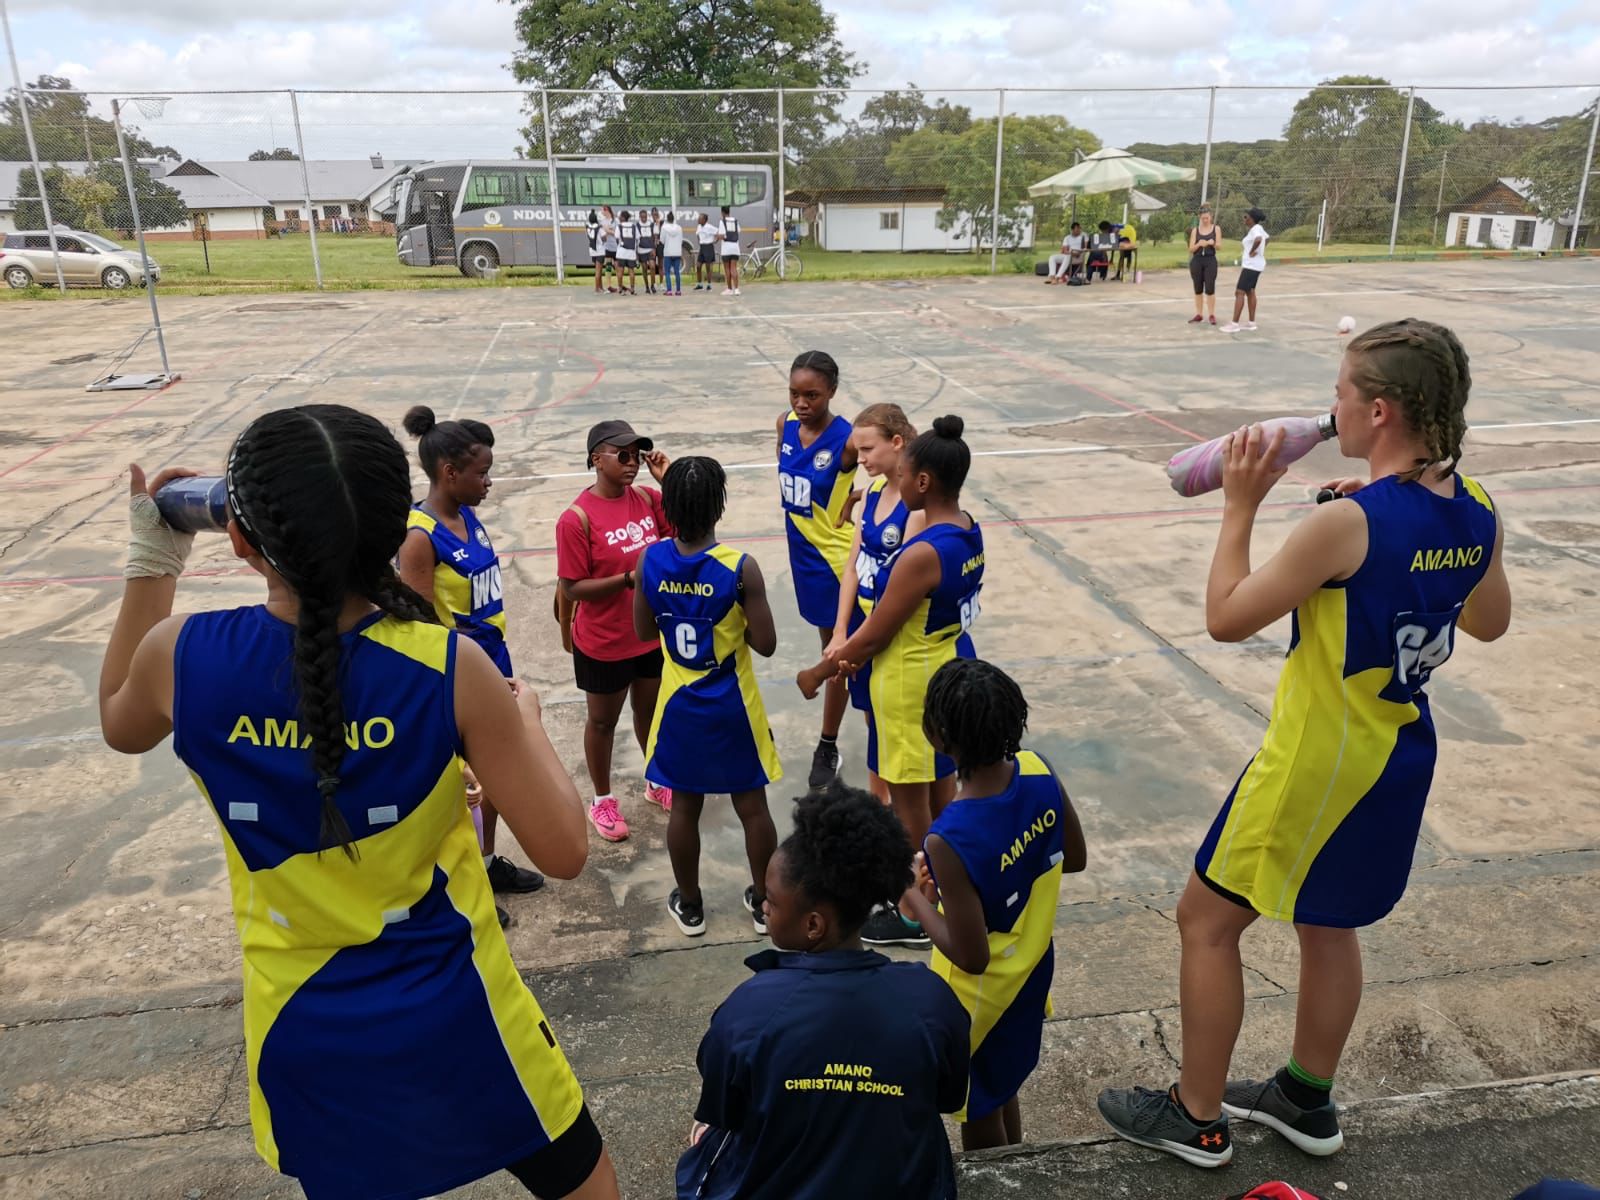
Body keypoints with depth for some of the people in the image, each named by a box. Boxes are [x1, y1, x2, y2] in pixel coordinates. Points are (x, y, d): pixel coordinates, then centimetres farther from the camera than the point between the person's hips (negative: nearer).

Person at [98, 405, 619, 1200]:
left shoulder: (181, 657, -16)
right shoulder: (449, 668, -24)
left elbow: (120, 727, 10)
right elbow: (562, 853, -18)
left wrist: (150, 564, 10)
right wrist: (524, 718, -3)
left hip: (298, 1029, 3)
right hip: (450, 1017, -3)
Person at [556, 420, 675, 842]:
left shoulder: (647, 498, -5)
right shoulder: (576, 518, -20)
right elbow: (571, 588, -18)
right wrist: (629, 578, -28)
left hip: (653, 635, 5)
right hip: (603, 644, -5)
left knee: (651, 712, 23)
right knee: (602, 721, 16)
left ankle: (657, 782, 46)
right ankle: (602, 800, 37)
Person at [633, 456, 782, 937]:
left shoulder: (651, 559, -11)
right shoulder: (741, 568, -22)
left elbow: (644, 630, 1)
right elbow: (765, 644, -16)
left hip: (679, 705, 3)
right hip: (732, 708, -3)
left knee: (684, 806, 17)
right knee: (752, 806, 16)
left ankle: (689, 906, 32)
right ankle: (763, 901, 32)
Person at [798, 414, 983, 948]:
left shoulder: (921, 555, -29)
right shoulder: (967, 530, -2)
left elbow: (873, 636, -20)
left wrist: (818, 674, -5)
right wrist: (851, 653, 4)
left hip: (911, 684, -9)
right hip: (952, 666, 9)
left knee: (909, 800, 8)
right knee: (940, 786, 23)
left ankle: (914, 915, 26)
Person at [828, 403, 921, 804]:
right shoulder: (872, 491, 3)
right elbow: (853, 563, 2)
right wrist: (840, 633, -4)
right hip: (862, 619, 7)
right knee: (873, 718, 21)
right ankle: (876, 799, 40)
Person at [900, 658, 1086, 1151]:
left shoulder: (949, 840, -38)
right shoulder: (1039, 772, -19)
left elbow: (971, 957, -28)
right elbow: (1074, 858, -1)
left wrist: (917, 900, -14)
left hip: (980, 993, -7)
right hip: (1031, 967, 7)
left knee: (978, 1110, 22)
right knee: (1001, 1087, 31)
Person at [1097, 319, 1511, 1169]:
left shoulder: (1346, 525, -27)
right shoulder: (1477, 512, -3)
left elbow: (1225, 618, -19)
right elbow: (1490, 623, 15)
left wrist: (1240, 507, -10)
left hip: (1317, 761, -8)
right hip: (1401, 754, 8)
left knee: (1206, 920, 9)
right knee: (1327, 925, 26)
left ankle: (1195, 1119, 24)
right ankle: (1307, 1100, 43)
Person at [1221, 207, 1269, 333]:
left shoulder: (1255, 229, -18)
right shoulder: (1259, 228, 12)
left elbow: (1258, 240, -39)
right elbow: (1267, 237, 31)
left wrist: (1252, 251, -25)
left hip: (1251, 265, -11)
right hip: (1254, 265, 11)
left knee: (1239, 292, -12)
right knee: (1250, 292, 16)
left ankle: (1234, 324, -16)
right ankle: (1251, 322, 20)